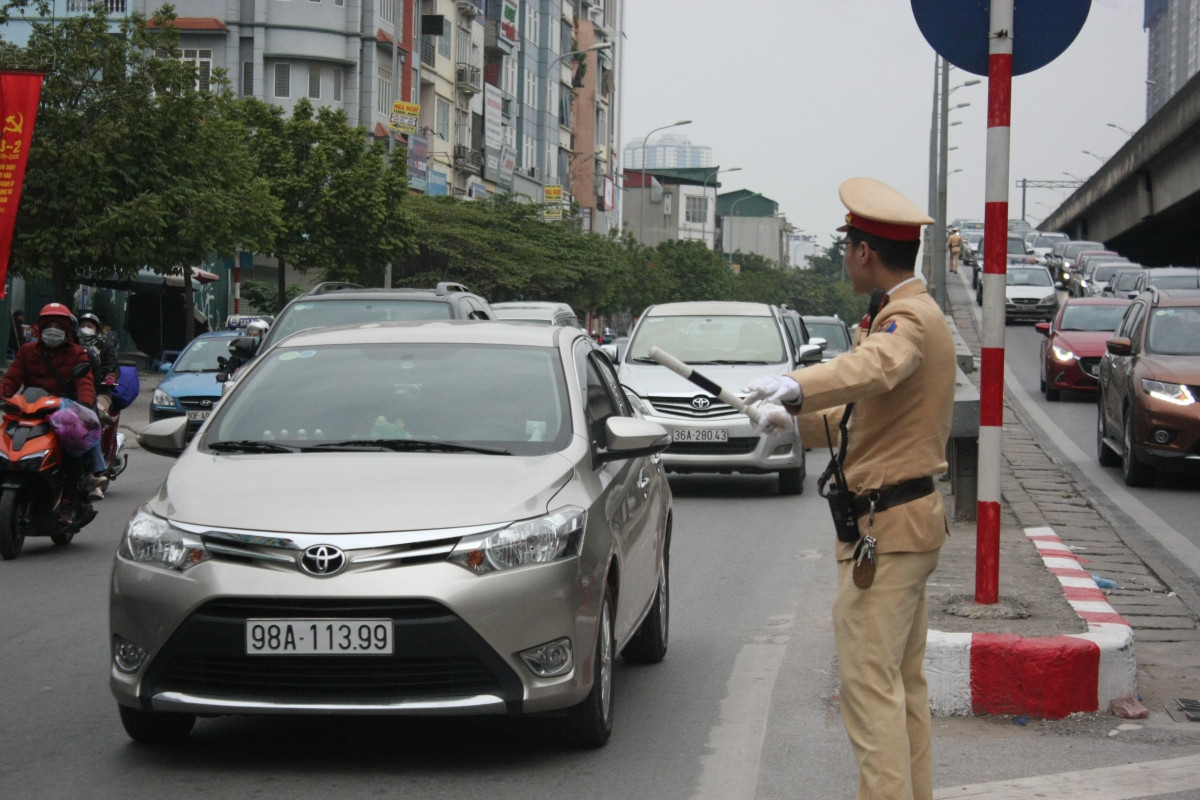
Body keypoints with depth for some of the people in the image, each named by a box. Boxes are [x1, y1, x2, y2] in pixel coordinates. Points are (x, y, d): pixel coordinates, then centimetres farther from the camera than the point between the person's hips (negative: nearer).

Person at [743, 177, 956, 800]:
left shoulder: (909, 318, -18)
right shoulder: (914, 313, 16)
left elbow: (874, 369, -43)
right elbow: (869, 402, 28)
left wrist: (798, 385, -58)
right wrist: (794, 416, 30)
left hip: (887, 530, -11)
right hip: (911, 519, 11)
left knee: (869, 684, -11)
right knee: (904, 682, 16)